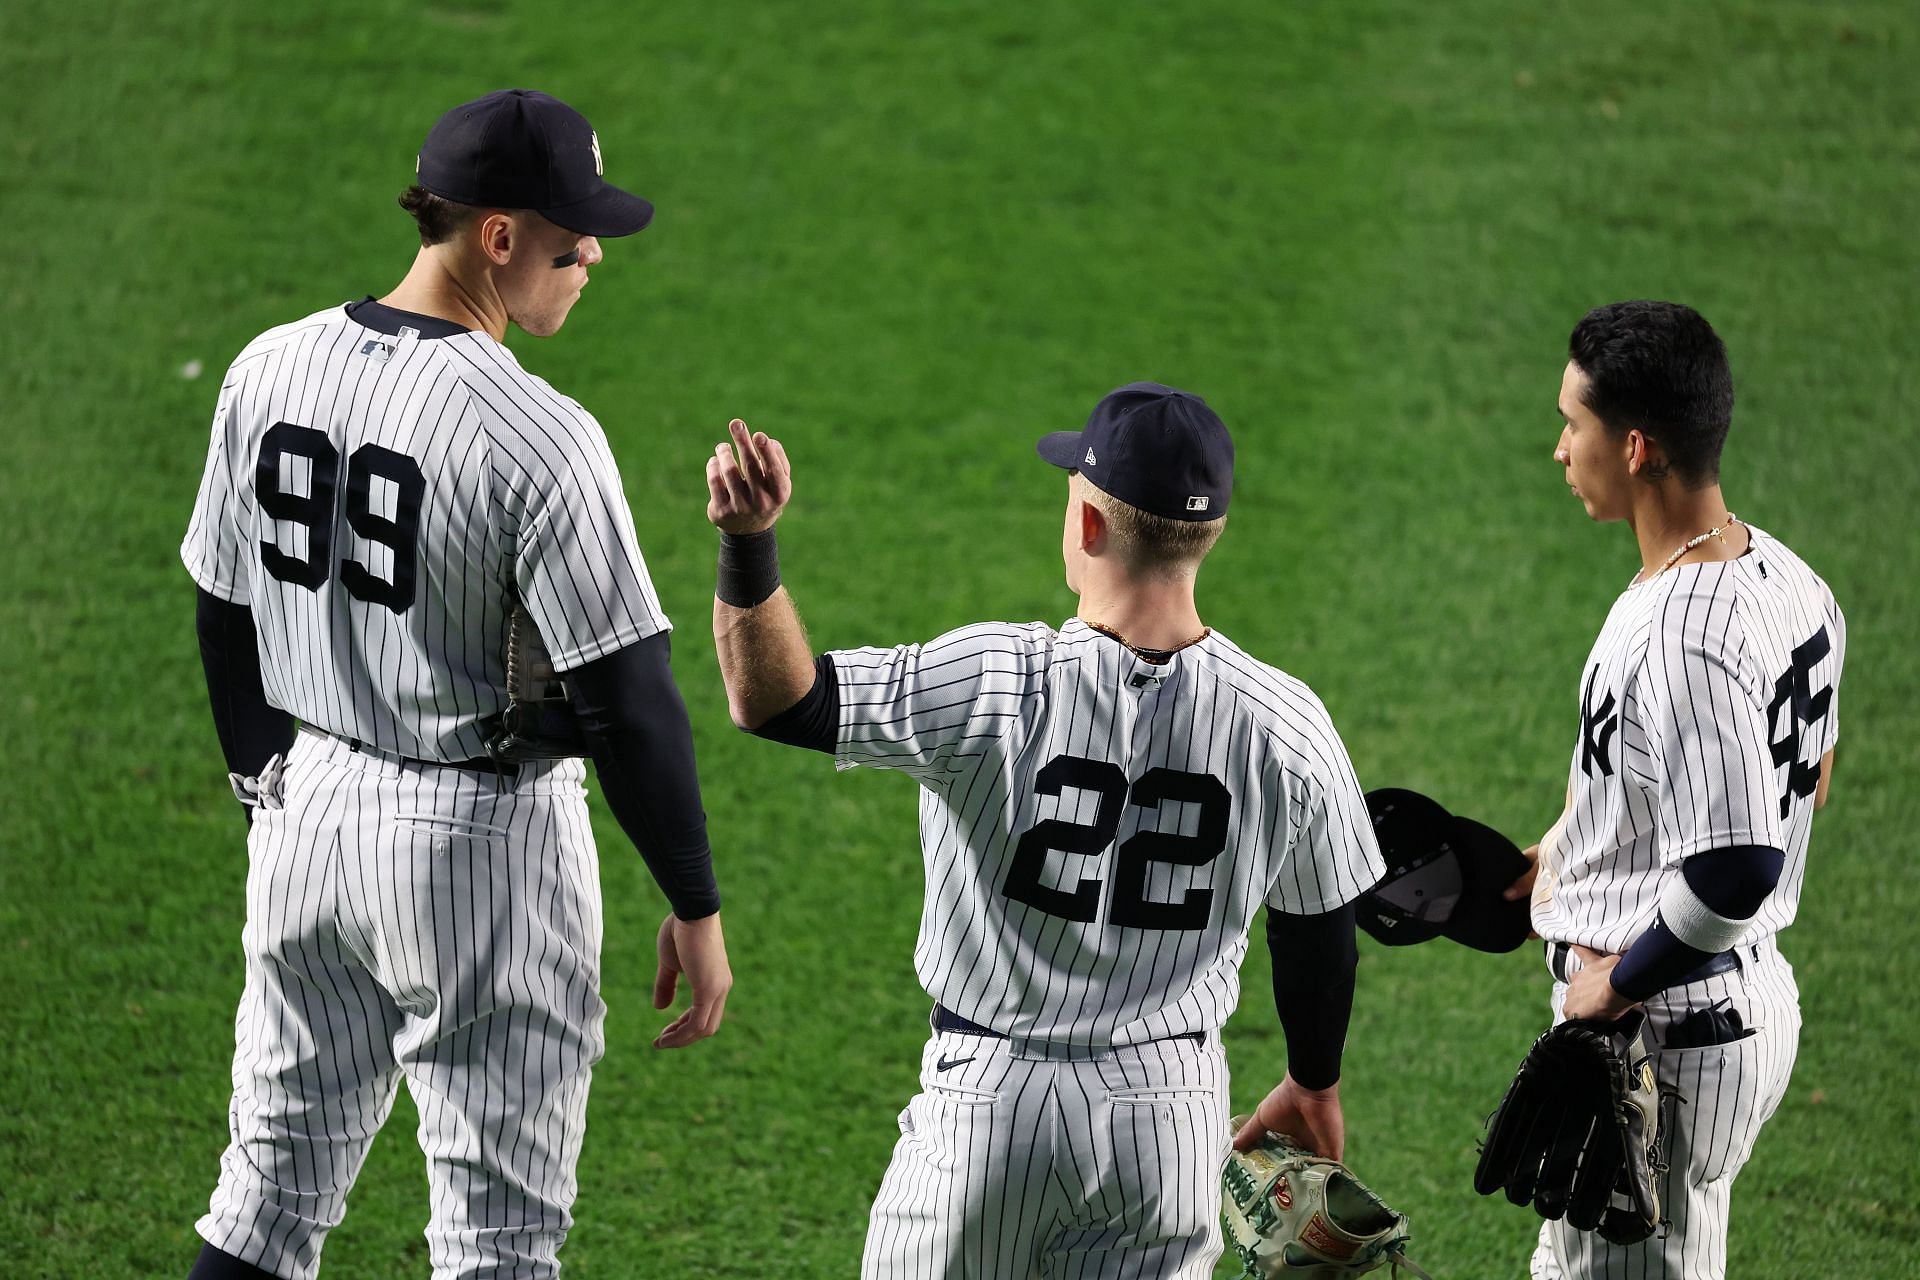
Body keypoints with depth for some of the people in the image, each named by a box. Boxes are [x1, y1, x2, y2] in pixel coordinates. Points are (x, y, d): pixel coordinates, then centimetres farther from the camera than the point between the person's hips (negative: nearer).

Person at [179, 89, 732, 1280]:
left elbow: (226, 616, 10)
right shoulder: (539, 438, -21)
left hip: (308, 812, 6)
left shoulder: (269, 372, -1)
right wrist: (697, 908, -10)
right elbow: (628, 700, -18)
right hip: (481, 835, -6)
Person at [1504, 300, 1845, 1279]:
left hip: (1661, 1032, -10)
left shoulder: (1679, 640, -28)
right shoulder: (1789, 583, 3)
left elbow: (1737, 871, -32)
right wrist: (1579, 857, 23)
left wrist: (1618, 982, -16)